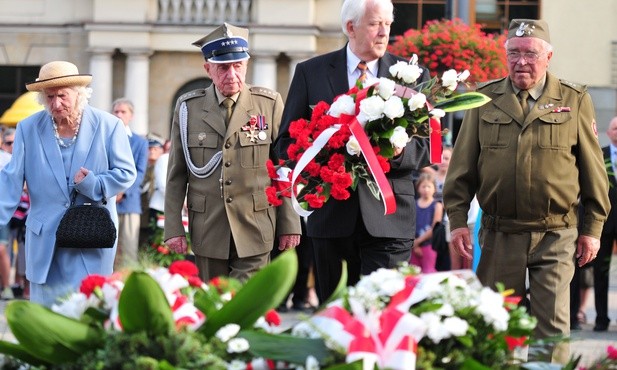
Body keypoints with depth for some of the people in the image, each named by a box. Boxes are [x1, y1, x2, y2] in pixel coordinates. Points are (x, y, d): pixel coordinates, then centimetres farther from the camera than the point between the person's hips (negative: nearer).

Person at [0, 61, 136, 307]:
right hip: (44, 240, 2)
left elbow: (126, 173, 2)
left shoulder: (108, 126, -1)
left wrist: (93, 184, -14)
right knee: (45, 306, 2)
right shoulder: (28, 129, 4)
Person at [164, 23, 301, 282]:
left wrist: (290, 224, 0)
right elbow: (176, 175, 6)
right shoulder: (188, 107, 4)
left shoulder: (269, 104, 1)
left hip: (254, 231, -2)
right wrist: (173, 228, 1)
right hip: (207, 230, 2)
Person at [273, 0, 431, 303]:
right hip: (332, 214, 1)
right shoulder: (310, 73, 7)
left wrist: (399, 152, -16)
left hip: (389, 219, -1)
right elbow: (286, 142, 8)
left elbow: (428, 148, 6)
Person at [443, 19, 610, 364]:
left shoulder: (574, 100, 3)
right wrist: (457, 219, 1)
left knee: (553, 327, -6)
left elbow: (593, 169, 6)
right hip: (499, 235, 2)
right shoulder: (486, 99, 7)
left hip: (555, 235, -2)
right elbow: (463, 165, 9)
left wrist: (592, 228, 3)